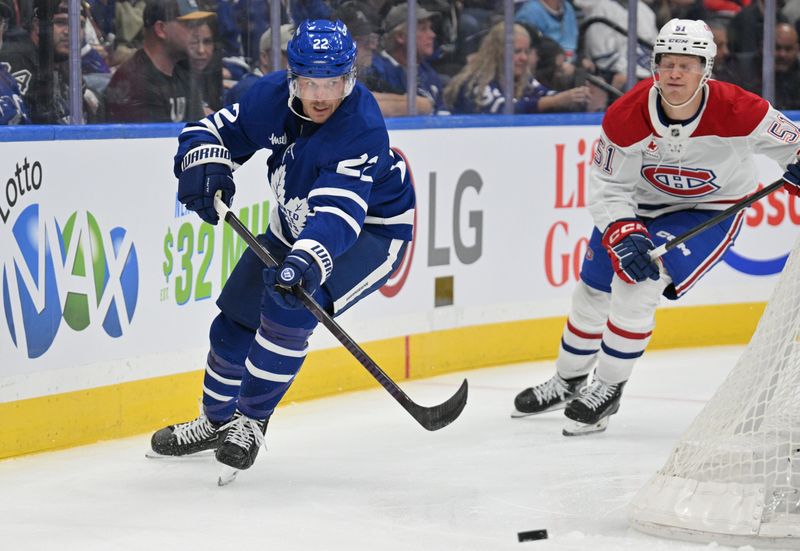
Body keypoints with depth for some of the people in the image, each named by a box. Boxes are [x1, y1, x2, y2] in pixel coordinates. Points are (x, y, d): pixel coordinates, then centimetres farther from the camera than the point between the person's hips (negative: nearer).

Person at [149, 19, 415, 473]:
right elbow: (216, 130, -5)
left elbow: (339, 213, -46)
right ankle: (216, 420, 33)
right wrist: (204, 162, -28)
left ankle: (251, 422, -10)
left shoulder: (362, 129, -36)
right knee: (238, 316, 8)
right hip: (297, 224, 7)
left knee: (290, 305, -28)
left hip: (371, 228, -7)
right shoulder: (273, 96, -18)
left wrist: (307, 261, -63)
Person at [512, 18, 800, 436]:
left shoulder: (736, 111, -30)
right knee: (592, 290, 10)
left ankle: (607, 388, -5)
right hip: (639, 204, 4)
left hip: (712, 209, -3)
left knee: (638, 283, -23)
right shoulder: (625, 116, -25)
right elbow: (606, 188, -18)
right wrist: (623, 235, -33)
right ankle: (567, 382, 37)